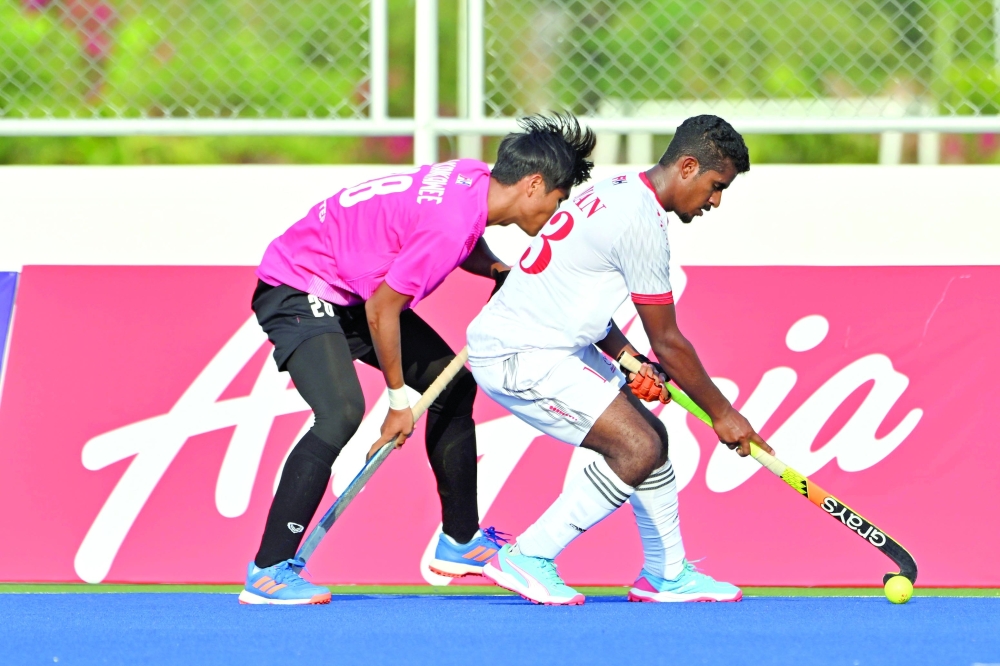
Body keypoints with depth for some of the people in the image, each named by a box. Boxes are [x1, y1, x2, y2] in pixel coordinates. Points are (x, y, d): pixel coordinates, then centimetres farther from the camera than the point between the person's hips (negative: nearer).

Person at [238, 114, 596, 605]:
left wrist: (499, 270, 0)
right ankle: (268, 572, -27)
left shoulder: (476, 179, -3)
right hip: (297, 288, -11)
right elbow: (381, 310, -24)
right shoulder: (451, 223, -30)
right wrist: (399, 399, -12)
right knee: (341, 413, -30)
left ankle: (459, 543, 26)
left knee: (453, 388, 13)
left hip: (352, 292, 11)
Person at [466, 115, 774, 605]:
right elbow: (668, 343, -12)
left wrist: (628, 359, 8)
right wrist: (722, 413, 0)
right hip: (519, 357, -11)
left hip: (548, 342, 11)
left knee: (651, 437, 13)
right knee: (637, 449, -16)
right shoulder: (641, 223, -19)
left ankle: (666, 574, 25)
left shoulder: (617, 192, 12)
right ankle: (526, 559, -9)